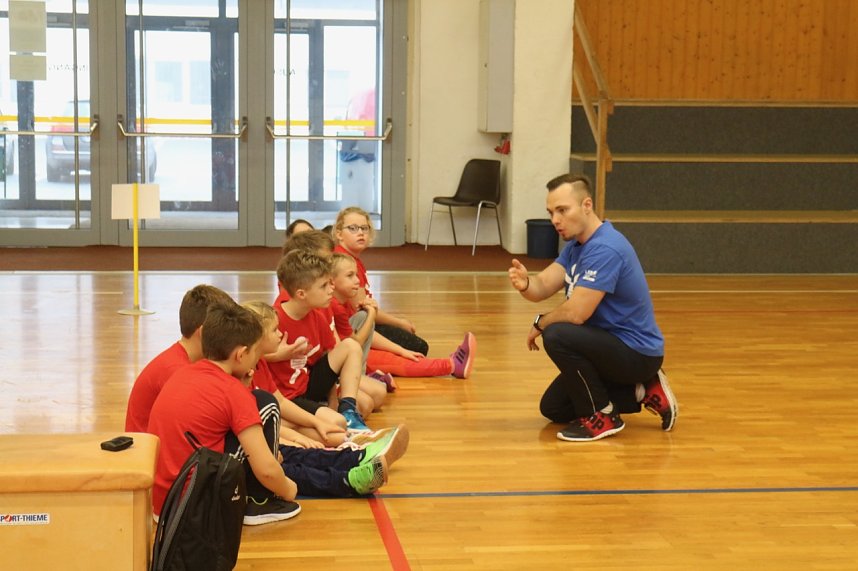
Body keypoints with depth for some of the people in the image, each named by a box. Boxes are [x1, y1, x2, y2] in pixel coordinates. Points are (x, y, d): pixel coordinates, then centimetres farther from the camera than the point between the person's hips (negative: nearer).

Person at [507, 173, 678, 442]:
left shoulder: (605, 249, -27)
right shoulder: (576, 244, 6)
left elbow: (576, 312, -31)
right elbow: (543, 286, -3)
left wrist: (540, 324, -11)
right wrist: (525, 284, -27)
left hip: (638, 353, -10)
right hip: (614, 346, 10)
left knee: (557, 336, -30)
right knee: (553, 408, 15)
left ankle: (602, 416, -12)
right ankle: (641, 392, 17)